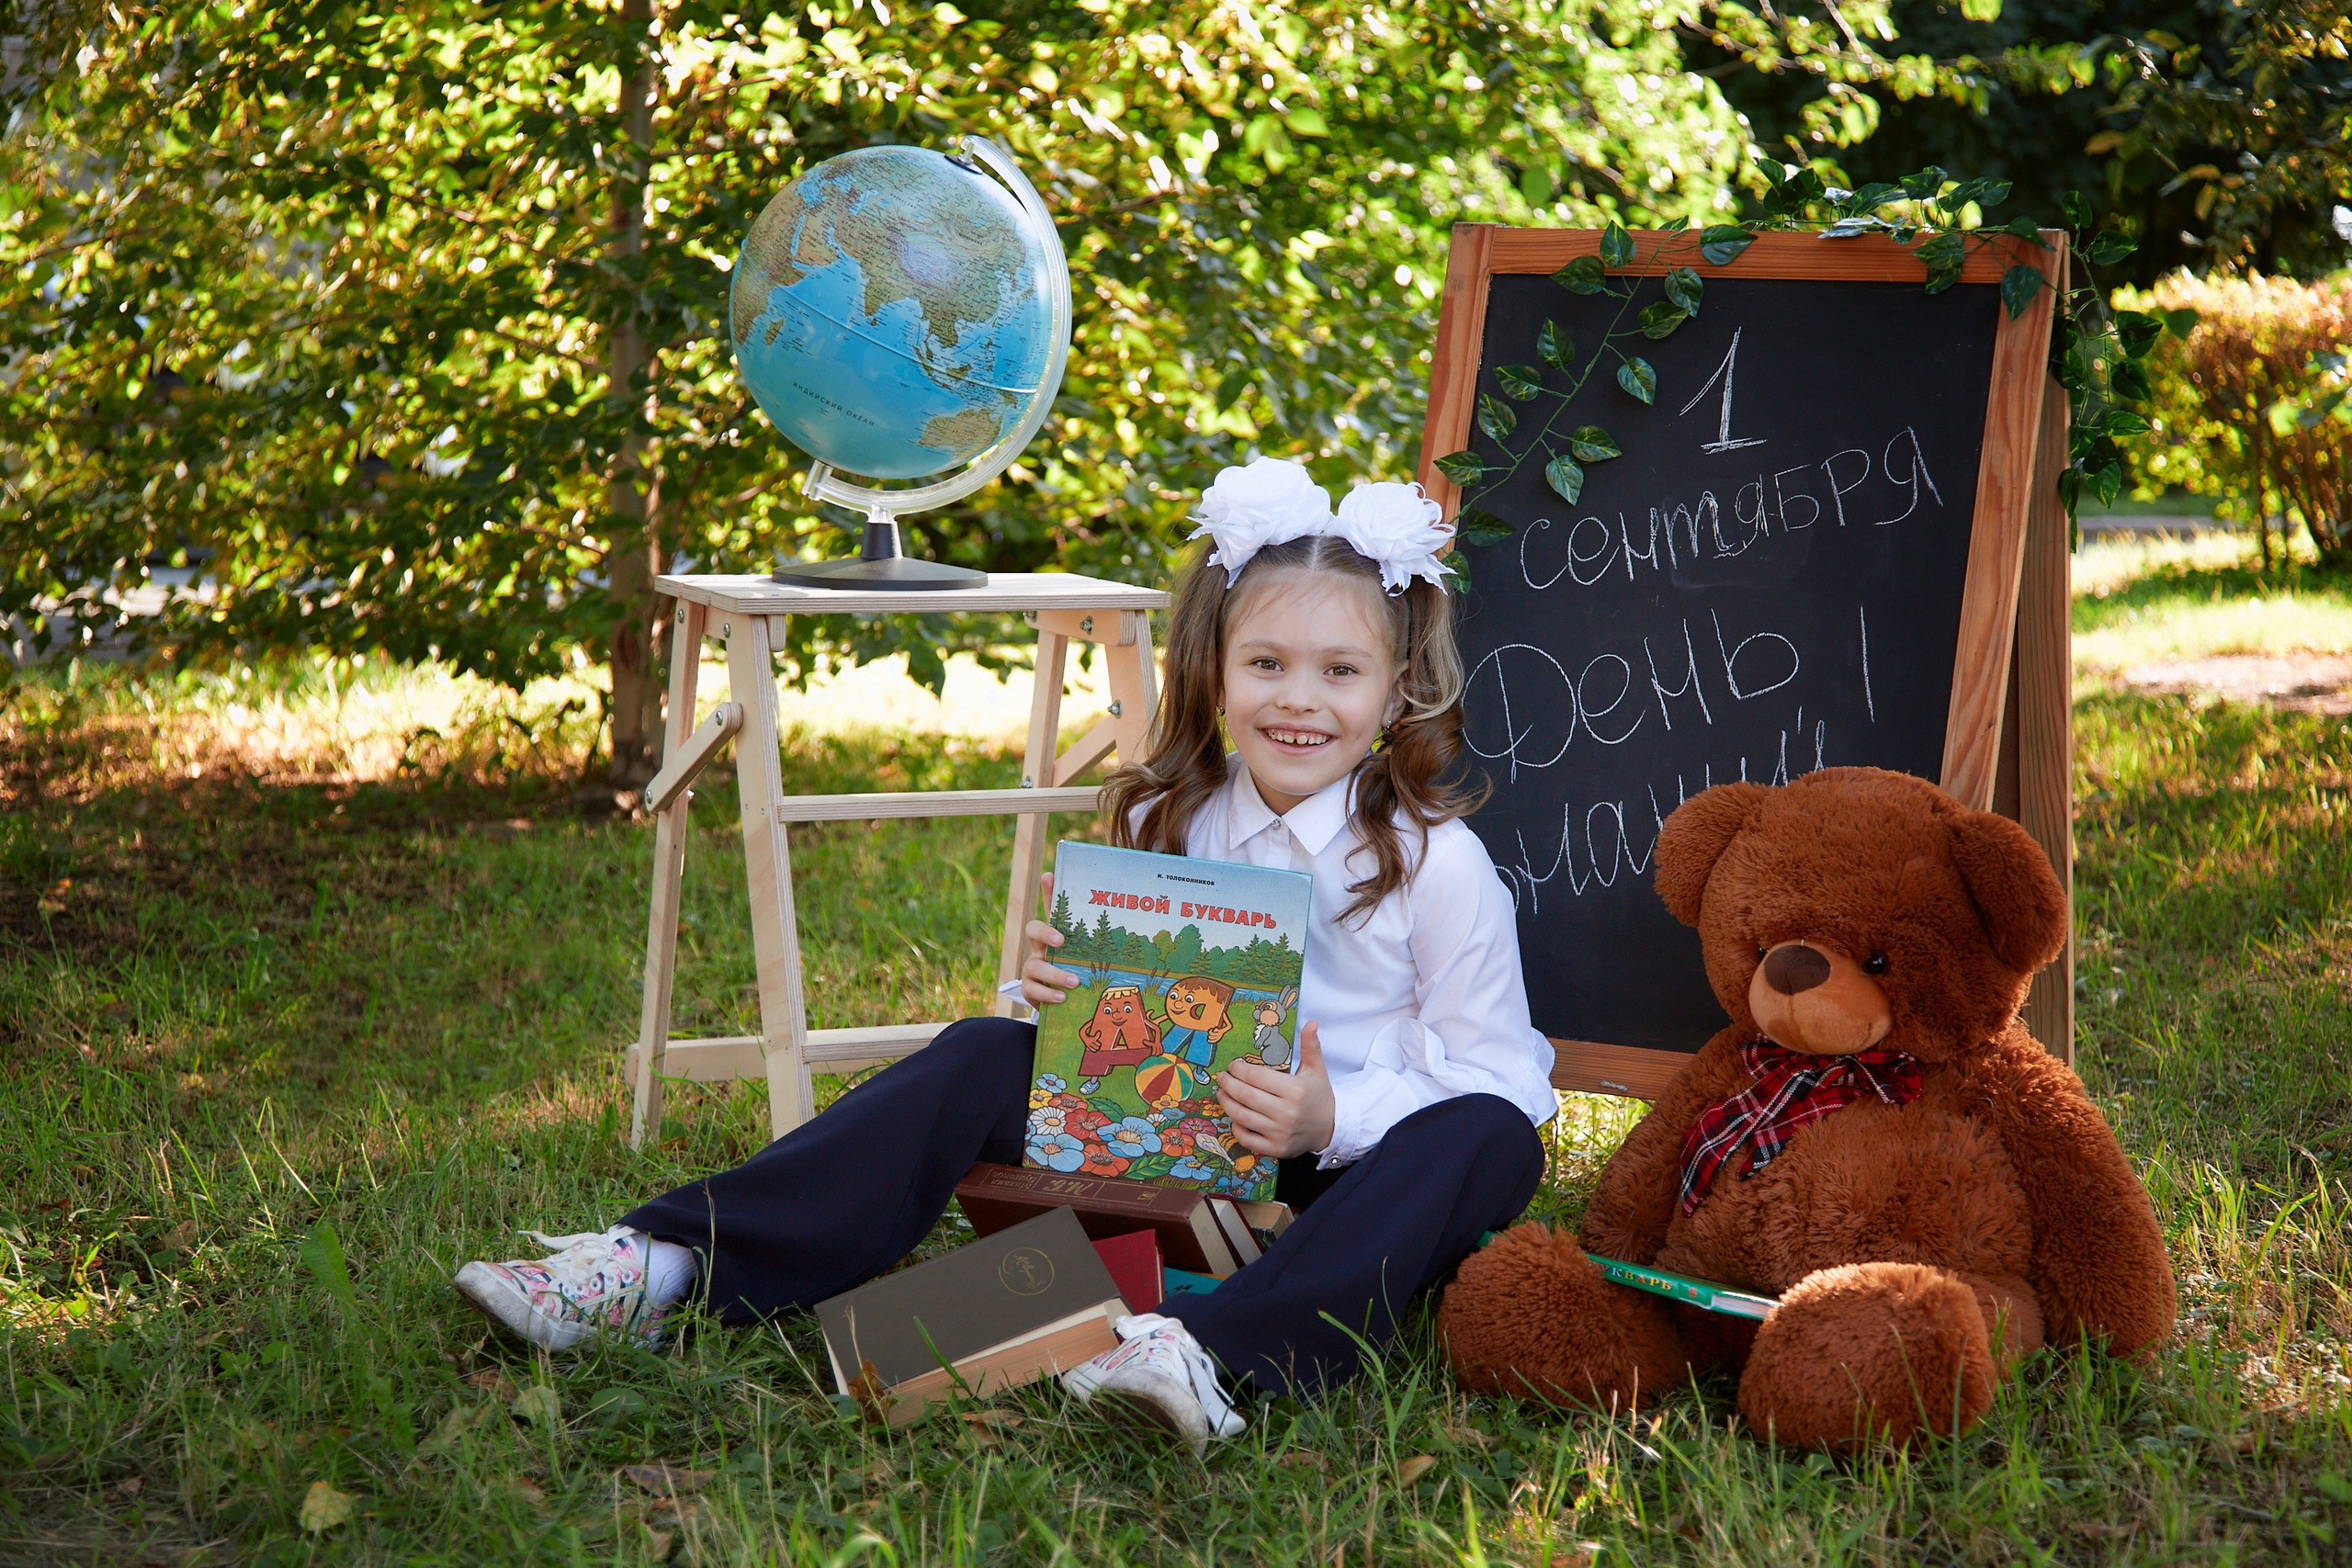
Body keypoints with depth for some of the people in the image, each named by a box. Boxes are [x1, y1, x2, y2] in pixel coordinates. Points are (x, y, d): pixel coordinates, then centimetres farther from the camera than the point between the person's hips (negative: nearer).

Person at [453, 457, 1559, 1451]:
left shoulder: (1435, 864, -7)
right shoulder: (1166, 826, 6)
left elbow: (1487, 1072, -8)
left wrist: (1333, 1118, -25)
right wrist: (1063, 988, -10)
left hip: (1342, 1176, -3)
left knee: (1488, 1138, -34)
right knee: (986, 1058, -14)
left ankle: (1215, 1349, -53)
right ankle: (666, 1263, -23)